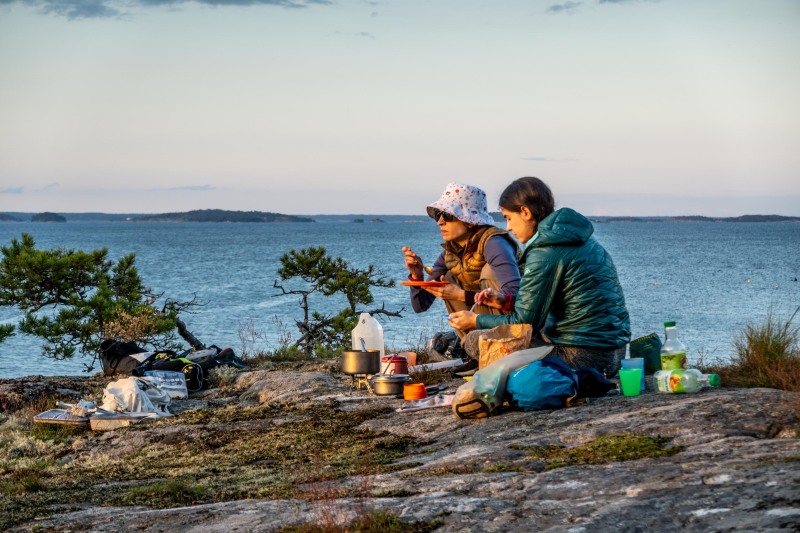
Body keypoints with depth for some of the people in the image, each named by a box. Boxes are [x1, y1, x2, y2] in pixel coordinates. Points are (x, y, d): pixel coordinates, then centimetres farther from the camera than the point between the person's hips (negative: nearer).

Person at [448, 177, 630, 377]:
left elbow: (525, 322, -11)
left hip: (583, 357, -10)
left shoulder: (545, 255, -16)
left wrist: (475, 321, 3)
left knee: (474, 340, -10)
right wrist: (507, 300, 13)